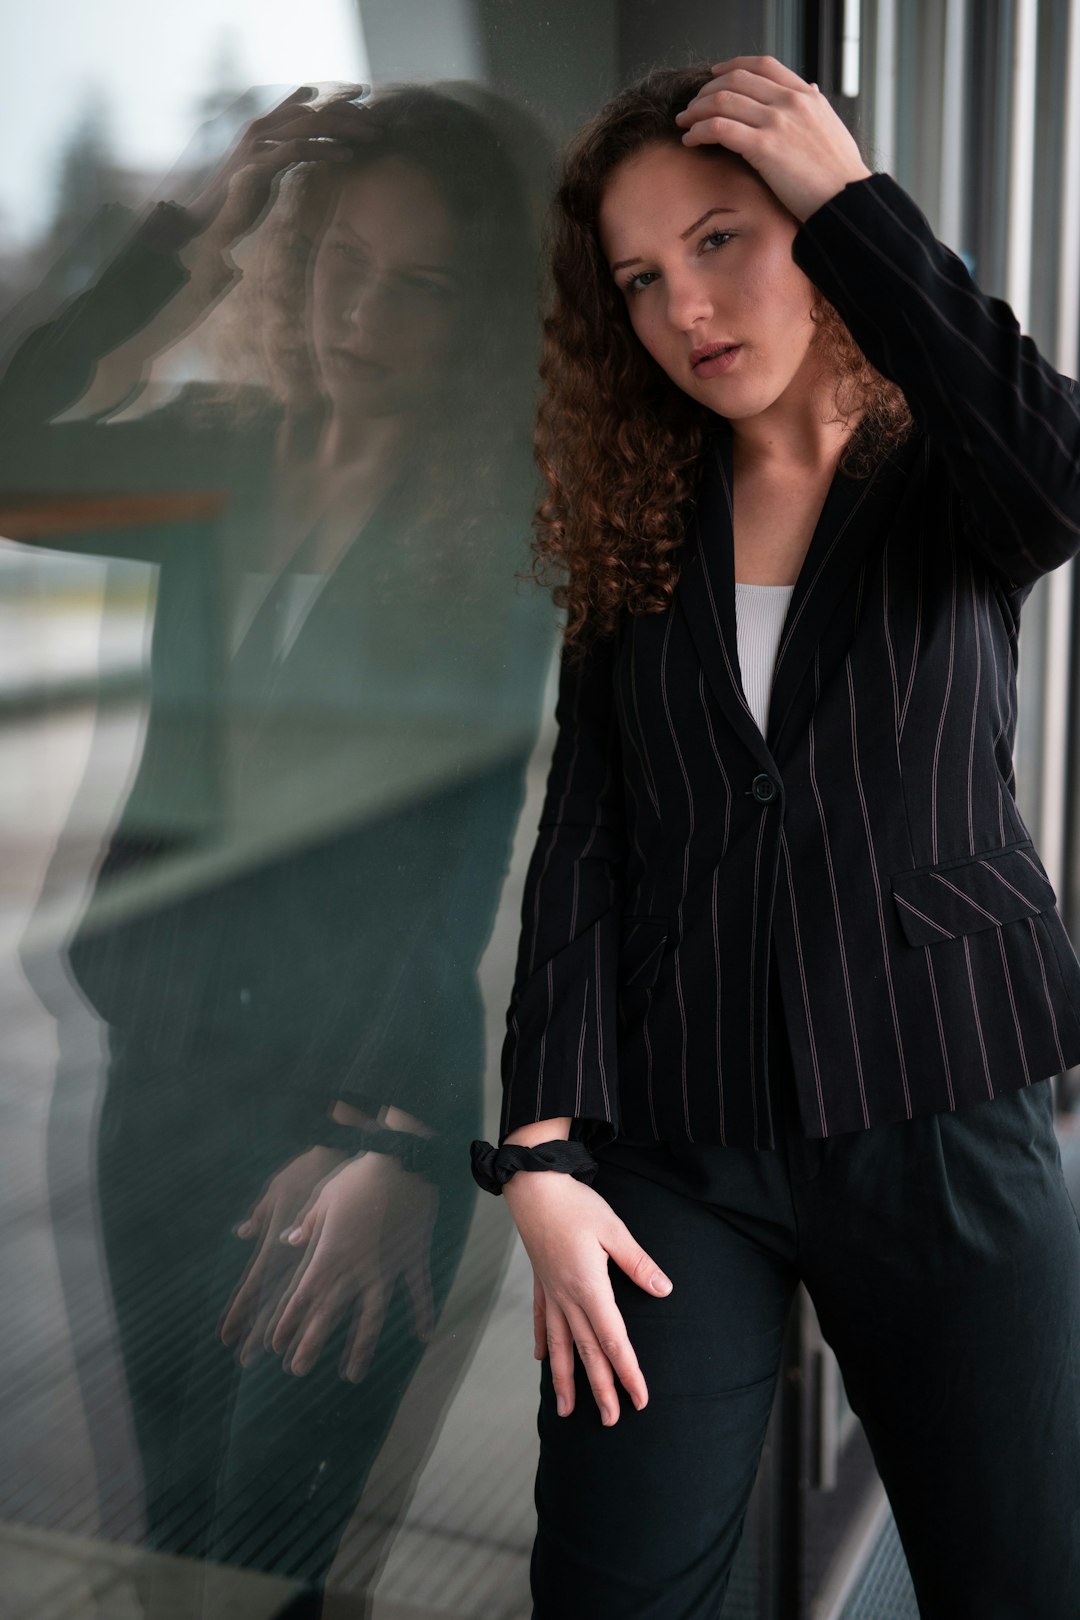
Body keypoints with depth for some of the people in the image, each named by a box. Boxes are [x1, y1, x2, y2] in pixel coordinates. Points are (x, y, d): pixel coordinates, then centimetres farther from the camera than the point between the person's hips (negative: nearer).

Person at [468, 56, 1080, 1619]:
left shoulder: (943, 486, 2)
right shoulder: (638, 534, 7)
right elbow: (581, 846, 0)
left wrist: (851, 194, -17)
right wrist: (541, 1160, -8)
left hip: (948, 1121, -1)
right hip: (675, 1140, 2)